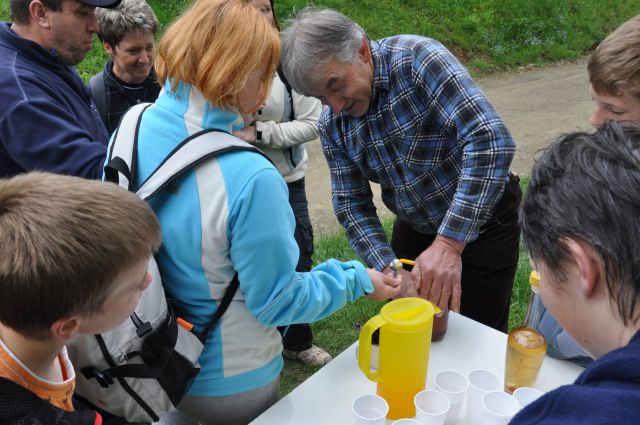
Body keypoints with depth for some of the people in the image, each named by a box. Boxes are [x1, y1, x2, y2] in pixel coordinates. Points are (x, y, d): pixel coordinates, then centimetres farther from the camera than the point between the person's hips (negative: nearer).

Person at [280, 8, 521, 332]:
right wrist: (390, 271, -19)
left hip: (483, 218, -4)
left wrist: (449, 243, -37)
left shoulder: (418, 59, -26)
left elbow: (491, 140, -35)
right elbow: (352, 205, -4)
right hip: (414, 228, 5)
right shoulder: (332, 125, -8)